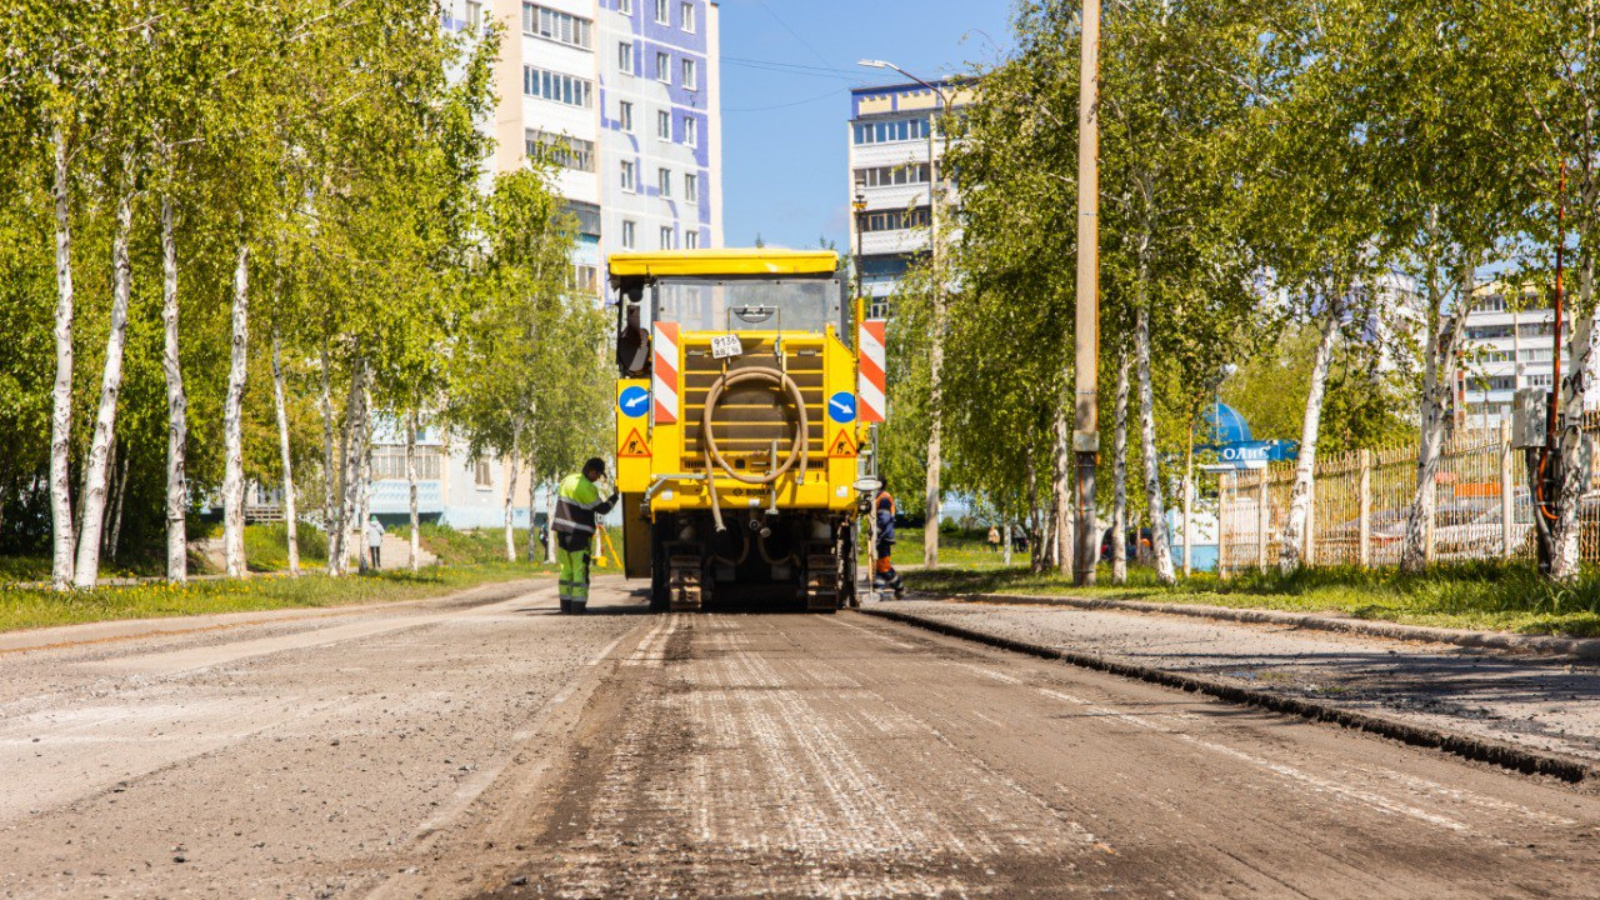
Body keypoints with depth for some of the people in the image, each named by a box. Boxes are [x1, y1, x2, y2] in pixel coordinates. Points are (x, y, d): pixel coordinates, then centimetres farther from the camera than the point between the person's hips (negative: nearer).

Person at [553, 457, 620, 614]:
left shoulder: (569, 480, 9)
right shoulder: (587, 488, -16)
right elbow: (601, 509, -8)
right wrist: (615, 495, 4)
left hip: (562, 531, 8)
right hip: (579, 534, -8)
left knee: (567, 568, 12)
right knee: (580, 569, -4)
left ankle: (566, 603, 12)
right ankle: (578, 604, -7)